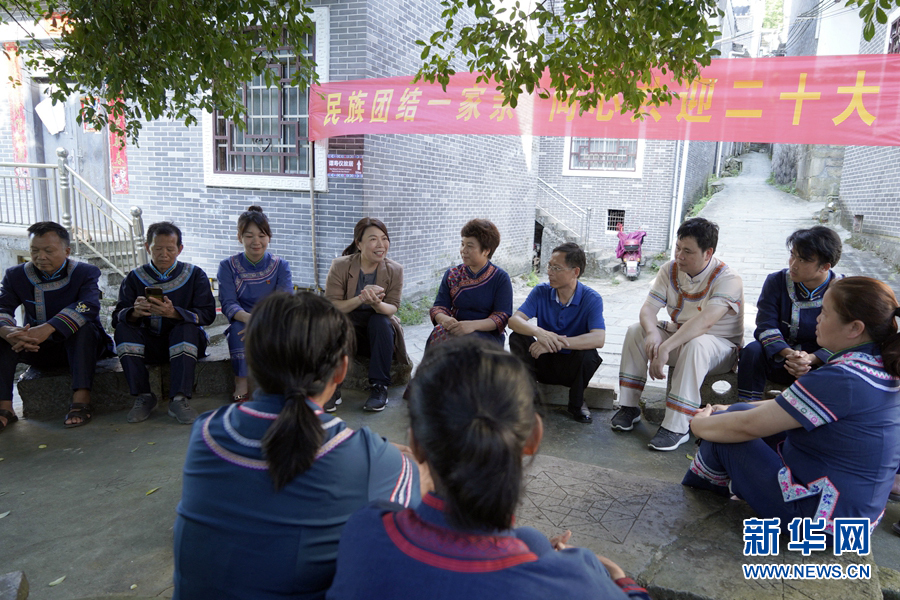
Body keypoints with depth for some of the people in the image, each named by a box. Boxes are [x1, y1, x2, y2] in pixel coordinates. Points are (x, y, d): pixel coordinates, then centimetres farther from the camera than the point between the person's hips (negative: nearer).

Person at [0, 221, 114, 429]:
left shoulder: (85, 272, -8)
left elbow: (88, 306, -29)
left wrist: (47, 329, -44)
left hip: (79, 347, -3)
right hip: (37, 349, 3)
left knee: (83, 326, -33)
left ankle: (81, 399, -36)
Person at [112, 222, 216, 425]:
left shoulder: (195, 275, 1)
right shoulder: (135, 277, 5)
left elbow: (207, 314, -14)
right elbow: (117, 317, -7)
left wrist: (173, 313, -31)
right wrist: (135, 312, -32)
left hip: (184, 342, -2)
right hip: (148, 345, 2)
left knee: (187, 326, -32)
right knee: (123, 328, -23)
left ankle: (179, 399, -35)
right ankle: (143, 396, -21)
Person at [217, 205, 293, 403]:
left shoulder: (280, 265, 3)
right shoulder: (228, 266, 3)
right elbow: (228, 303, -10)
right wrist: (248, 318, -33)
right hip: (242, 323, 0)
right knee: (238, 326, -33)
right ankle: (241, 384, -30)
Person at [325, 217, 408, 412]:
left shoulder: (394, 270, -6)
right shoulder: (340, 266, -10)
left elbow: (392, 308, -11)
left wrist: (377, 304, -35)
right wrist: (360, 299, -33)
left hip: (379, 331, 1)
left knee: (380, 320, -31)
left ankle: (379, 387, -23)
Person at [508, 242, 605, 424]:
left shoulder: (592, 299, -15)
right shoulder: (541, 292, -7)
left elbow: (599, 338, -30)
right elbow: (514, 320, -18)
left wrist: (556, 342, -40)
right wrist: (538, 332, -41)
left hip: (572, 367, -2)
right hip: (544, 363, 2)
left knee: (589, 354, -33)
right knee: (517, 338, -22)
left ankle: (576, 403, -5)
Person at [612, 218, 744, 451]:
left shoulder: (728, 279, -22)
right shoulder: (670, 270, -4)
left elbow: (705, 321, -36)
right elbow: (648, 308, -10)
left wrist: (665, 348, -44)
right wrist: (653, 333, -33)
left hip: (720, 346, -5)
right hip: (679, 334, 5)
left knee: (696, 344, -38)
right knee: (635, 331, -16)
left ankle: (676, 427, -35)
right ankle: (629, 407, -11)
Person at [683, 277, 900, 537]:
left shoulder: (842, 379, -28)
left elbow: (749, 426, -21)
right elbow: (787, 407, 13)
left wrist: (700, 424, -3)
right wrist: (731, 410, 12)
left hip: (816, 512, -9)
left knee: (727, 433, -1)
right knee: (741, 411, 12)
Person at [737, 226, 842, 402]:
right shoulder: (776, 281, -4)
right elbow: (766, 326, -13)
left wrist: (811, 359, -34)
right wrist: (788, 353, -33)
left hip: (818, 362, -1)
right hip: (777, 358, 1)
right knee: (753, 350, -29)